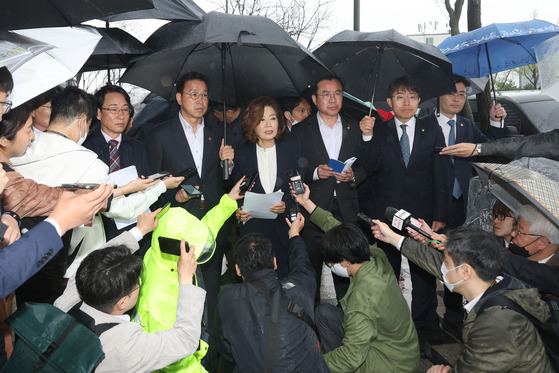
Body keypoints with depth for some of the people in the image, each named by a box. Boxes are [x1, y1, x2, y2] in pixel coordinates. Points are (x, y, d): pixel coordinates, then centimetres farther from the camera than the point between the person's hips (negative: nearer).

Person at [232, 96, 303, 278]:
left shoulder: (292, 150, 7)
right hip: (253, 230, 0)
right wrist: (239, 212, -8)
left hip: (284, 230, 0)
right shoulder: (242, 156, 8)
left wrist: (286, 204, -13)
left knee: (284, 280, -3)